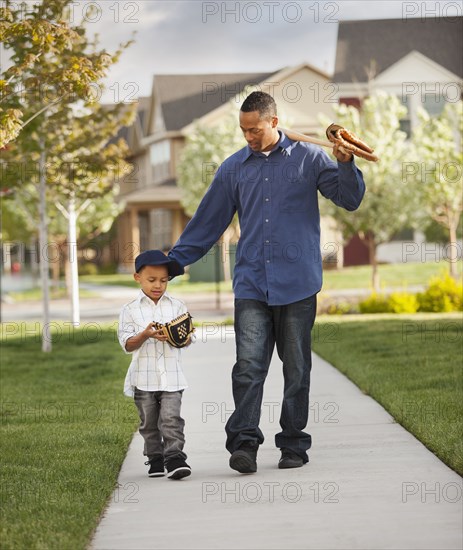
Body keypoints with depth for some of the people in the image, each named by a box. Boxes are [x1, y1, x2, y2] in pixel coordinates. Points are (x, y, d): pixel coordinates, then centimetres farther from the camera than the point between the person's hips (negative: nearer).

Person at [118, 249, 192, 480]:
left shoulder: (177, 306, 7)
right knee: (149, 422, 9)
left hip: (171, 376, 0)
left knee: (171, 418, -11)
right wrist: (145, 335, -21)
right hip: (143, 377, 1)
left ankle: (174, 458, -12)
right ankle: (155, 459, 21)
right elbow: (127, 344, -4)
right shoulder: (130, 310, 3)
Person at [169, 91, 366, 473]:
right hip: (251, 284, 1)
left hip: (297, 284, -1)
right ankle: (244, 442, -12)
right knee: (248, 364, -11)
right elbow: (207, 223, 17)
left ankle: (294, 444, 14)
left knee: (297, 369, 5)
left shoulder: (308, 158, 5)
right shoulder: (234, 169, 12)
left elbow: (351, 200, 2)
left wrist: (346, 165, -16)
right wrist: (172, 262, 15)